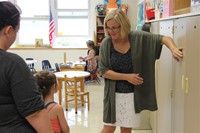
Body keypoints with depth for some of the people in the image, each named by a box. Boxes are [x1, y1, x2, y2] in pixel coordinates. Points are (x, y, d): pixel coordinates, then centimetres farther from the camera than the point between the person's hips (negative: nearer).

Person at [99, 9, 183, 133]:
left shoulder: (138, 38, -9)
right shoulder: (106, 44, -9)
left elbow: (164, 38, -8)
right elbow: (103, 71, -9)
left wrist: (174, 49, -29)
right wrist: (127, 76, -17)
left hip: (133, 94, 1)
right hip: (114, 94, 0)